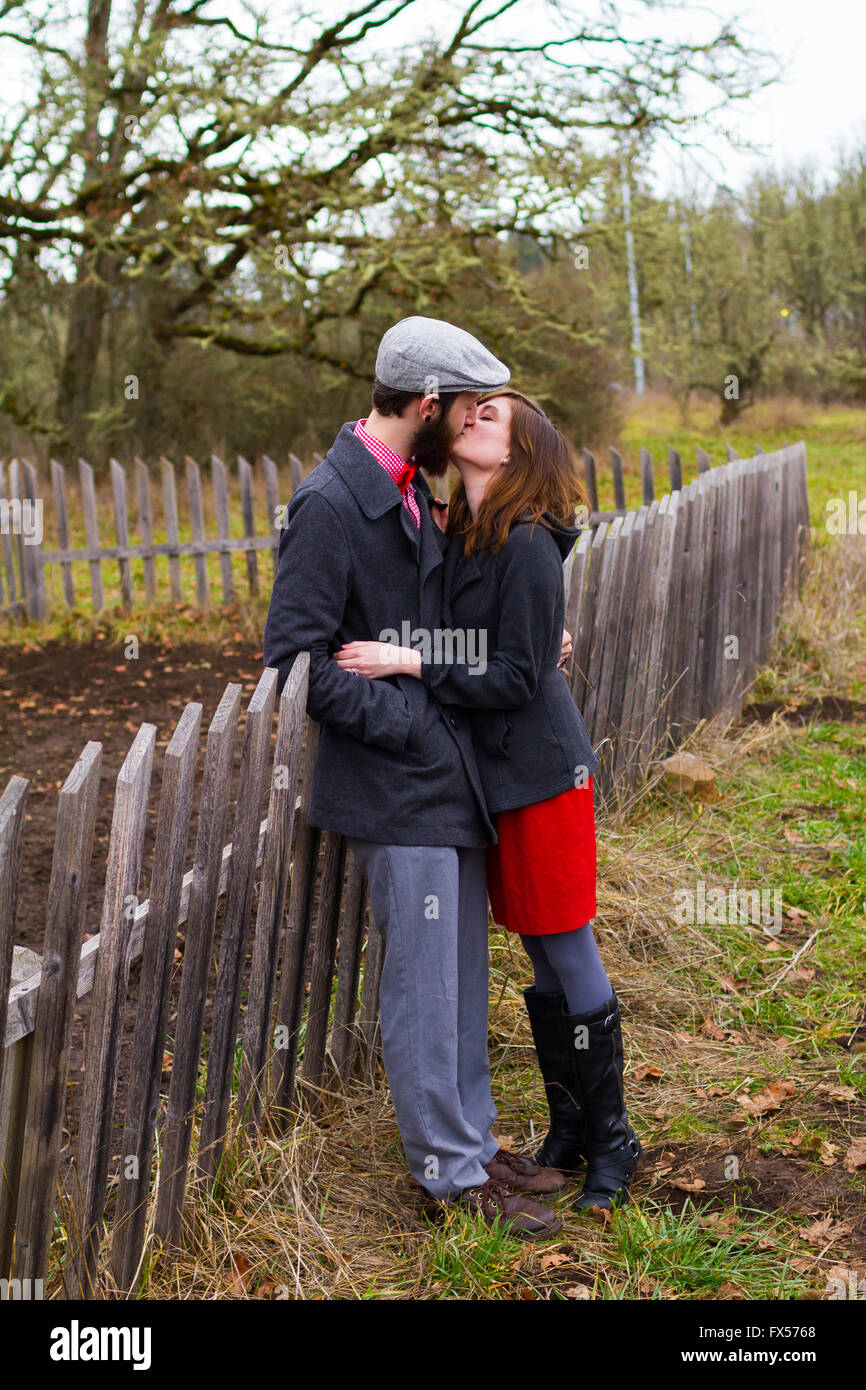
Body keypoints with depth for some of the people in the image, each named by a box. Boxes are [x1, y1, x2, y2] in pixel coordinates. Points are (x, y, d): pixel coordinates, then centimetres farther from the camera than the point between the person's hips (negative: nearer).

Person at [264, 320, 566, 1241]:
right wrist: (403, 722, -18)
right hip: (395, 787, -9)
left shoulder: (412, 489, 11)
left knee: (461, 973, 17)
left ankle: (472, 1140, 30)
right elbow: (293, 656, -20)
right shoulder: (329, 503, -18)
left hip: (448, 772, 9)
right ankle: (452, 1172, 15)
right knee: (424, 983, 2)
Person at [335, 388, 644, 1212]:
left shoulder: (527, 548, -16)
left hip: (542, 774, -8)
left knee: (571, 957, 1)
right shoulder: (460, 539, 8)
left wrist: (411, 663, -23)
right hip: (499, 774, 8)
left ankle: (612, 1142, 16)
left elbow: (517, 678, -19)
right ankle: (567, 1130, 28)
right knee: (542, 964, 15)